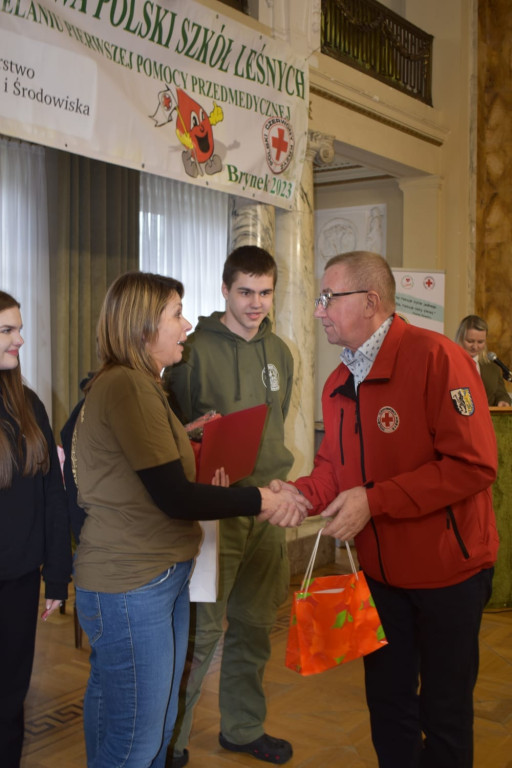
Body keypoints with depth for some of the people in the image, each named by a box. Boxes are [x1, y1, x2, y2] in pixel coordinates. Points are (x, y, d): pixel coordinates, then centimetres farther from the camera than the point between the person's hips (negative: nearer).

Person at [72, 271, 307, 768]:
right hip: (130, 587, -10)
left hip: (160, 577, 10)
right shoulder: (127, 385, -18)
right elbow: (173, 498, -20)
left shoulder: (130, 383, 15)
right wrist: (261, 501, -11)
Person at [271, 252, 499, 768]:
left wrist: (375, 500, -26)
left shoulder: (437, 358, -20)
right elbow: (334, 469, 9)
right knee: (387, 704, 19)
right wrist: (301, 493, -13)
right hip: (380, 570, 7)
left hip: (447, 570, -6)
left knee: (445, 712, 10)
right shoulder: (338, 384, 4)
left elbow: (473, 464, -25)